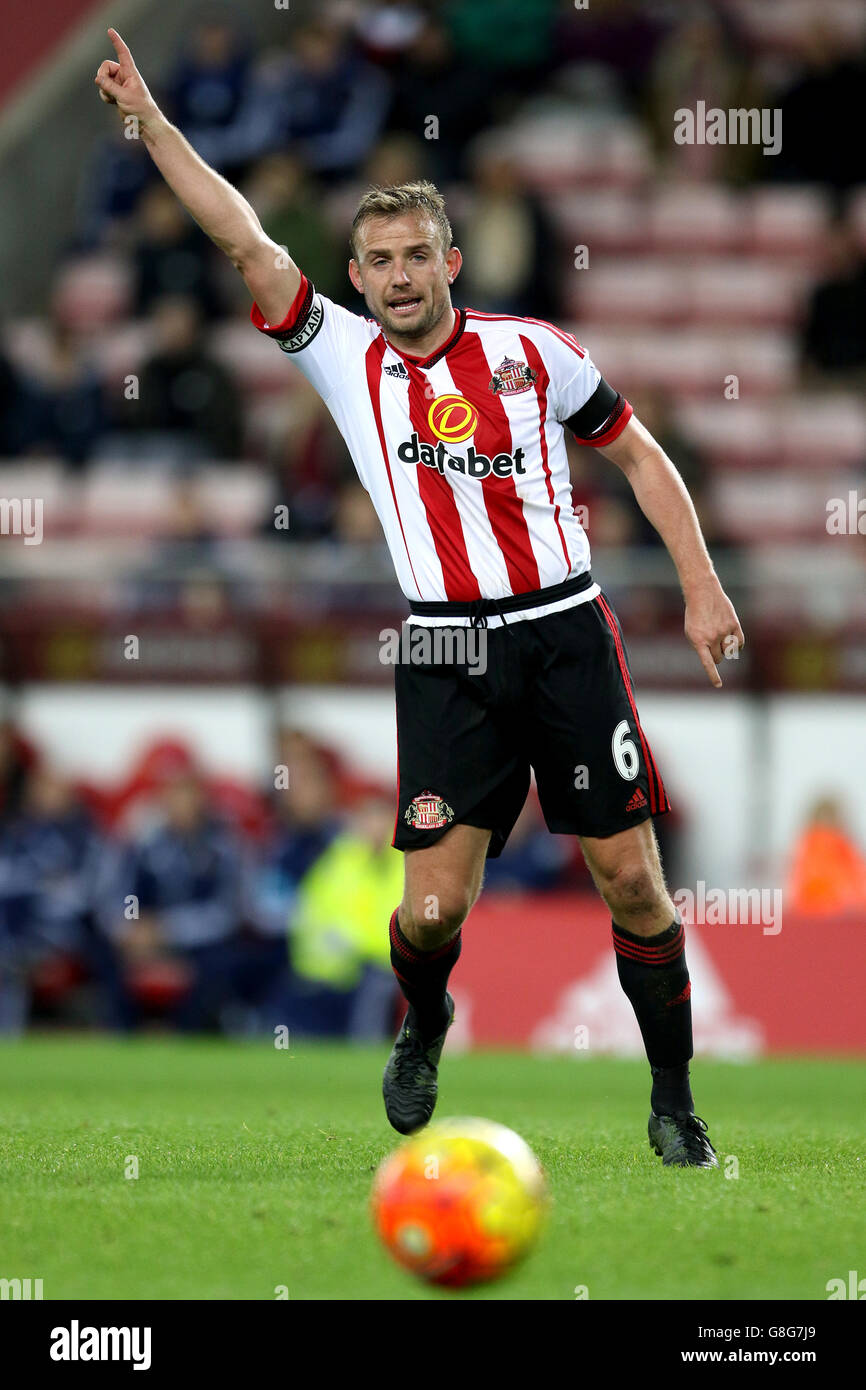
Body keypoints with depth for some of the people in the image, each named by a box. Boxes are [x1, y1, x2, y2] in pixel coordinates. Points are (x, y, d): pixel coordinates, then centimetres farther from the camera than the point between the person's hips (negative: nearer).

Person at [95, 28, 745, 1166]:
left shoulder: (534, 350, 4)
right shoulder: (344, 357, 6)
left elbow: (638, 453, 12)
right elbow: (244, 240, 1)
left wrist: (701, 587, 5)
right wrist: (149, 121, -4)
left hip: (566, 635, 0)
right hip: (448, 656, 0)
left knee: (631, 878, -2)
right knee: (434, 907, -7)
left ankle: (673, 1097, 12)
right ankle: (425, 1030, 27)